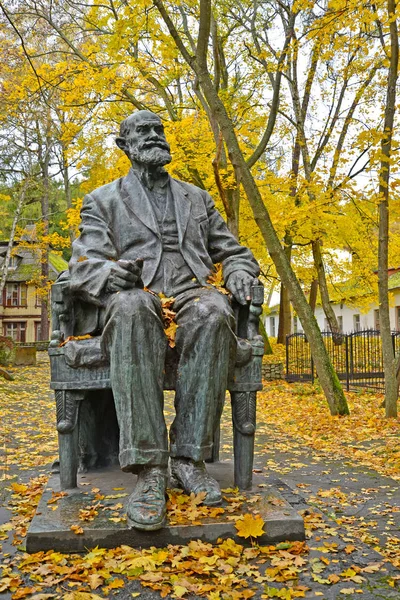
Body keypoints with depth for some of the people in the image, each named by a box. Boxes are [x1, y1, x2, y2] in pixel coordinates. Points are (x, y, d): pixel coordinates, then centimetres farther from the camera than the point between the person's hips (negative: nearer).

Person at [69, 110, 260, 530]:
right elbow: (84, 265, 5)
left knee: (213, 312, -37)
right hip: (135, 297, -1)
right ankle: (148, 468, -39)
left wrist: (239, 275, 2)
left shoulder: (197, 197, 27)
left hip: (191, 296, 2)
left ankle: (189, 457, -31)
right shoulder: (102, 200, 18)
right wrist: (109, 272, -20)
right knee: (130, 308, -40)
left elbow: (234, 252, 27)